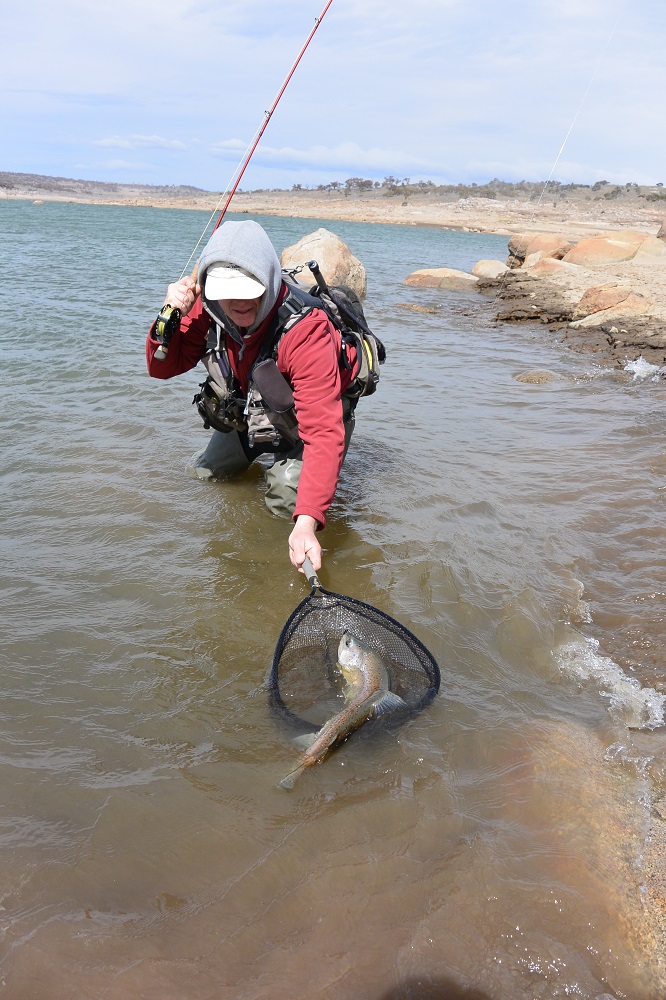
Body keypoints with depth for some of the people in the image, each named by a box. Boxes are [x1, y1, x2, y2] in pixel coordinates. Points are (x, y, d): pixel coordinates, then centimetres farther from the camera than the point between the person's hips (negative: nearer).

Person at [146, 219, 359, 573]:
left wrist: (307, 523, -58)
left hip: (307, 417, -5)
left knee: (286, 496, -22)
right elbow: (162, 368, -9)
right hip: (250, 414, 6)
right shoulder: (208, 308, -22)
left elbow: (324, 431, -47)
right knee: (203, 474, 13)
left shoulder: (306, 331, -41)